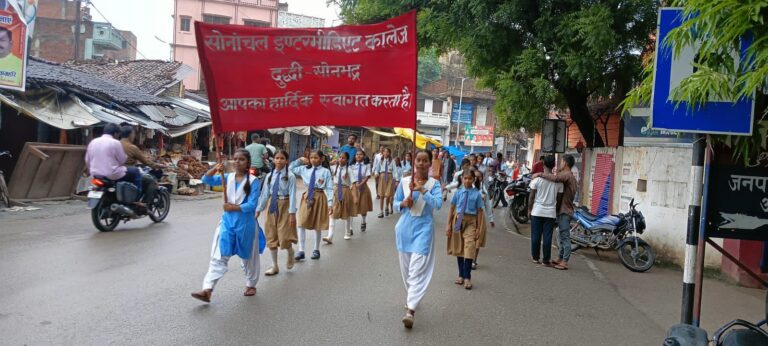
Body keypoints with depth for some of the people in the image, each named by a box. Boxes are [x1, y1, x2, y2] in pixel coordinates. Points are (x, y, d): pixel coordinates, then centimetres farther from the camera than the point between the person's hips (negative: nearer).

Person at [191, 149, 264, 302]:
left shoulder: (253, 181, -10)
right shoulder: (228, 177, 3)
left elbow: (252, 204, -14)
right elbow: (206, 180, -4)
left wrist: (234, 207, -19)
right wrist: (215, 169, -19)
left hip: (246, 222, -3)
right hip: (227, 221, 3)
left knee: (249, 256, 14)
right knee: (219, 256, -2)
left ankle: (251, 285, 34)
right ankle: (207, 290, -5)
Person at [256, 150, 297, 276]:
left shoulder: (290, 176, -10)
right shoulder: (269, 176, 3)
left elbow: (292, 195, -12)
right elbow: (265, 194, 5)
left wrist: (292, 213, -16)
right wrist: (259, 209, 4)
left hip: (284, 206, -5)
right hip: (272, 206, 5)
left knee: (284, 236, -4)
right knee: (271, 237, 9)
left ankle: (290, 254, 31)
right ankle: (275, 266, 22)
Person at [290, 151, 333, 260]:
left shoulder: (326, 171, -8)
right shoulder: (305, 169, 4)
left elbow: (329, 188, -10)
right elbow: (291, 168, 17)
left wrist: (330, 203, -14)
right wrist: (300, 160, 5)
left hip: (319, 198, -3)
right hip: (307, 197, 3)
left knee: (318, 226, 8)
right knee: (302, 224, -4)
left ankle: (316, 250, 23)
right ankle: (301, 250, 1)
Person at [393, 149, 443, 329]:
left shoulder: (434, 183, -3)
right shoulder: (404, 181, 3)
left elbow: (438, 203, -18)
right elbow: (395, 204, 8)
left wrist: (422, 190, -27)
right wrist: (403, 204, -14)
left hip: (423, 228, -3)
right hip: (404, 227, 3)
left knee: (418, 268, -12)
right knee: (406, 267, 15)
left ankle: (410, 310, -17)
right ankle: (411, 297, 38)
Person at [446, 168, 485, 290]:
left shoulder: (477, 194, -4)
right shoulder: (458, 193, 1)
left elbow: (479, 211, -1)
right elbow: (452, 209, 5)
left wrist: (478, 228, -3)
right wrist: (449, 225, 2)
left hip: (470, 222, -3)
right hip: (458, 220, 3)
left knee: (469, 249, -10)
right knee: (458, 249, 12)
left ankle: (467, 278, 0)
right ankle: (461, 275, 27)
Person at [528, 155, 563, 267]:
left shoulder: (537, 178, -8)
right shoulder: (558, 181, -3)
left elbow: (531, 196, -4)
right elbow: (559, 198, 3)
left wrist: (529, 209, 7)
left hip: (537, 211, -1)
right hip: (551, 213, 1)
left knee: (536, 235, 9)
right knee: (547, 237, 4)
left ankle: (535, 257, 18)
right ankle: (546, 260, 8)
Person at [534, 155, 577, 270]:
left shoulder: (566, 175, -15)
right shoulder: (570, 176, 19)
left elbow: (555, 178, -34)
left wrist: (540, 174, -26)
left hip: (564, 211, -10)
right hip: (564, 210, 10)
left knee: (565, 237, -9)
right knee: (562, 236, 14)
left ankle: (564, 262, -7)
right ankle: (560, 259, 20)